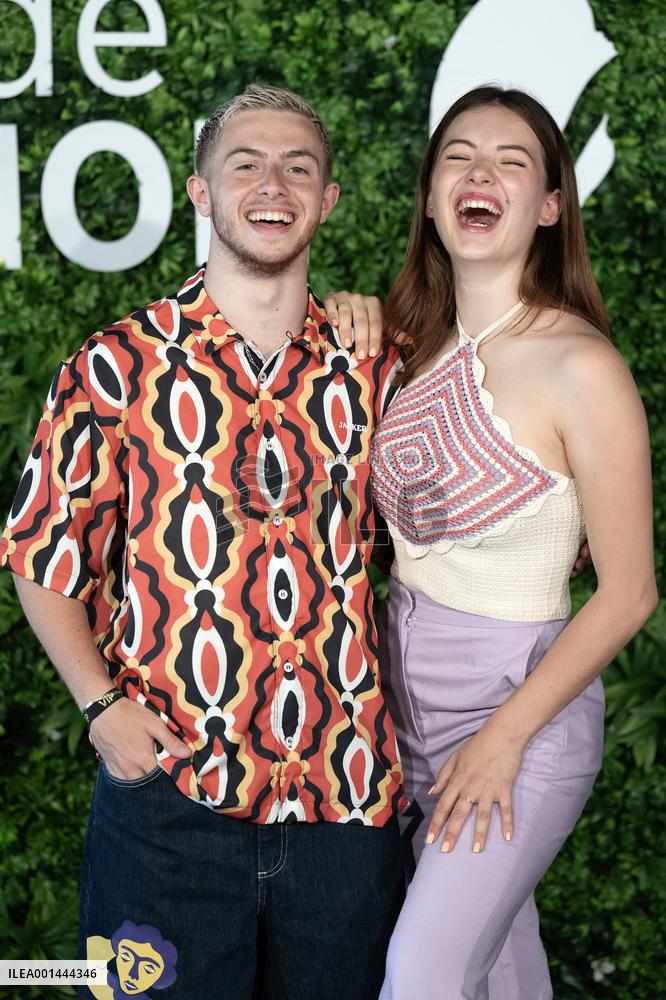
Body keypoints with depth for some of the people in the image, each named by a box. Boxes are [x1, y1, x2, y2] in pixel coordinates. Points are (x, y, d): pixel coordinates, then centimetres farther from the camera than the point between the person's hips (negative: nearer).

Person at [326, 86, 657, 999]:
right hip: (403, 685, 6)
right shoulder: (413, 341, 1)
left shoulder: (580, 367, -19)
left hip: (520, 703, -6)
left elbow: (628, 593, -15)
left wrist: (505, 735, -15)